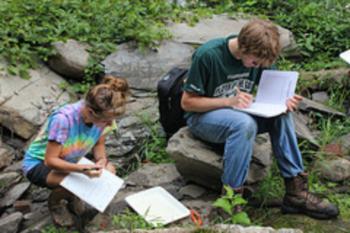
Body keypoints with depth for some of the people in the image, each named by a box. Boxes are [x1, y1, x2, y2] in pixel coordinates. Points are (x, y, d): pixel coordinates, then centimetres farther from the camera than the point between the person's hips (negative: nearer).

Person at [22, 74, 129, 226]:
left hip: (71, 160, 6)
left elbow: (99, 144, -1)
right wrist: (81, 168, -44)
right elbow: (50, 161, -30)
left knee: (109, 170, -15)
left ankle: (72, 196, 11)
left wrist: (101, 159, -24)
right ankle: (54, 201, 3)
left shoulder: (104, 117, -21)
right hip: (38, 164, -6)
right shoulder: (63, 118, -38)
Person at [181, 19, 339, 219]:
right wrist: (229, 101, -31)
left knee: (282, 114, -20)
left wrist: (284, 100, -17)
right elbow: (187, 102, -19)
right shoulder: (208, 55, -23)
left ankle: (296, 191, -18)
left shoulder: (259, 55, -6)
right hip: (202, 116, -6)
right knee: (244, 123, -37)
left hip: (238, 112, 6)